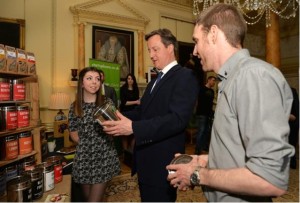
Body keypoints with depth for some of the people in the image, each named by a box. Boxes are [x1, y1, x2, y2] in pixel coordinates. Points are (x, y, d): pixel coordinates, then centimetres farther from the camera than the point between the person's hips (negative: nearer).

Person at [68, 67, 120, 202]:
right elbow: (73, 133, 9)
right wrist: (86, 144, -1)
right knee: (87, 197, 17)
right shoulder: (75, 107, 0)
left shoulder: (106, 102, -4)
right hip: (84, 158, 2)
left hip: (104, 157, -2)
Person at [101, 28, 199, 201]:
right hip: (145, 160, 9)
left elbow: (177, 119, -26)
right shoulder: (155, 81, 15)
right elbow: (142, 111, 13)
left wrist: (133, 127, -32)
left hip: (162, 162, -9)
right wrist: (120, 117, -5)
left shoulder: (185, 76, -14)